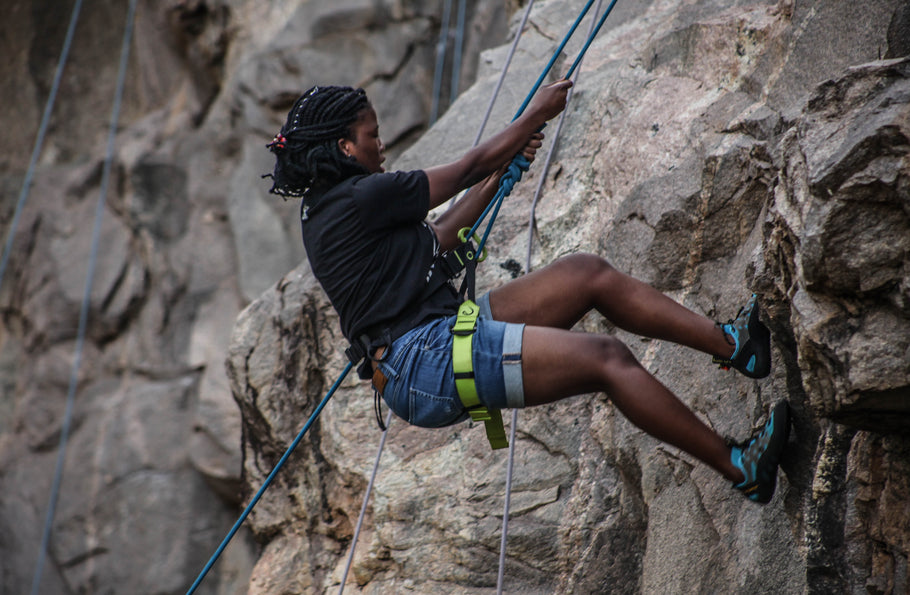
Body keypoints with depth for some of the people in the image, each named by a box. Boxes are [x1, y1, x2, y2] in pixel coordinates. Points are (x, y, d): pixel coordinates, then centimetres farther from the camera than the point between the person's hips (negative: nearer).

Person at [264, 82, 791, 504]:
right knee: (607, 358, -15)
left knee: (588, 273, 6)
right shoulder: (358, 198, -14)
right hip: (429, 364, -11)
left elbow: (435, 242, 24)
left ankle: (733, 344, 7)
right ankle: (741, 470, -10)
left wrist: (503, 170, 25)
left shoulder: (327, 208, 17)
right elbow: (469, 168, -2)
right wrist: (537, 114, 13)